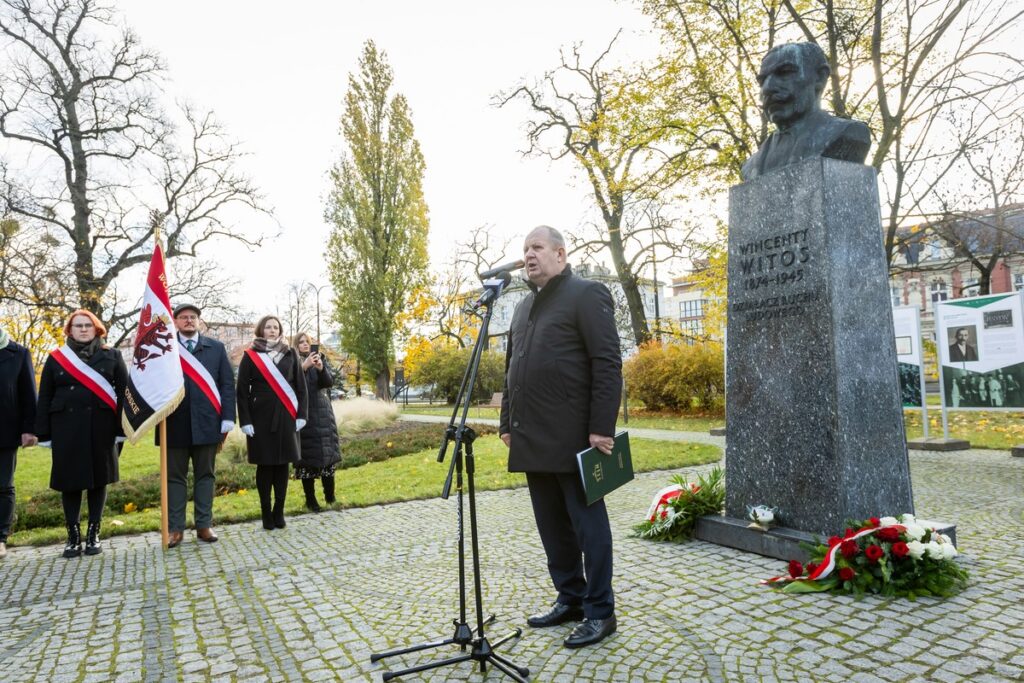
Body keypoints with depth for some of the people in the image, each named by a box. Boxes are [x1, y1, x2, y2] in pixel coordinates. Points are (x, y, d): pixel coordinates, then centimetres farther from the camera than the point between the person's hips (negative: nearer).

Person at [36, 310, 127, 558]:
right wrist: (44, 433, 1)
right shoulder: (55, 358, 9)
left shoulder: (111, 356, 5)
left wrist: (122, 427, -8)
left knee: (99, 479, 4)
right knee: (69, 480, 4)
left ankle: (94, 534, 14)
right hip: (66, 428, 1)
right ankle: (73, 536, 14)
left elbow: (124, 392, 0)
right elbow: (45, 398, 8)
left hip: (101, 427, -1)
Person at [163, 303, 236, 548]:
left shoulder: (216, 347, 8)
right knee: (175, 477, 7)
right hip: (175, 424, -1)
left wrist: (227, 420, -2)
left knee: (205, 475, 8)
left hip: (206, 423, 1)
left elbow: (227, 384, 5)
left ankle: (204, 525, 16)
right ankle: (175, 528, 15)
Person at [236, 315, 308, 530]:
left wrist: (301, 414, 0)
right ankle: (266, 512, 11)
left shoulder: (290, 354, 8)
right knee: (264, 465, 2)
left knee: (282, 464, 5)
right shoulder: (250, 356, 2)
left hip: (286, 417, 2)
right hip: (261, 417, -2)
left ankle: (279, 511, 14)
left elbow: (300, 387, 8)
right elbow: (242, 390, 0)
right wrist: (245, 421, -8)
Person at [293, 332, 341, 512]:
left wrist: (321, 368, -20)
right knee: (307, 454, -3)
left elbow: (329, 382, -2)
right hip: (303, 413, -2)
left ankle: (330, 494, 12)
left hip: (322, 412, 3)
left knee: (327, 451, 1)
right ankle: (310, 498, 4)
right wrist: (304, 367, -24)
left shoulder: (320, 358, 9)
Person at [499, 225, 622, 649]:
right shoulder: (524, 307, 20)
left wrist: (602, 428, -17)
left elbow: (608, 364, -12)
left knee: (587, 524, 3)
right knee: (552, 527, 14)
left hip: (573, 438, -7)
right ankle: (570, 599, 28)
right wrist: (507, 423, 15)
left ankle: (600, 612, 15)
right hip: (534, 439, 8)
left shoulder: (586, 295, -4)